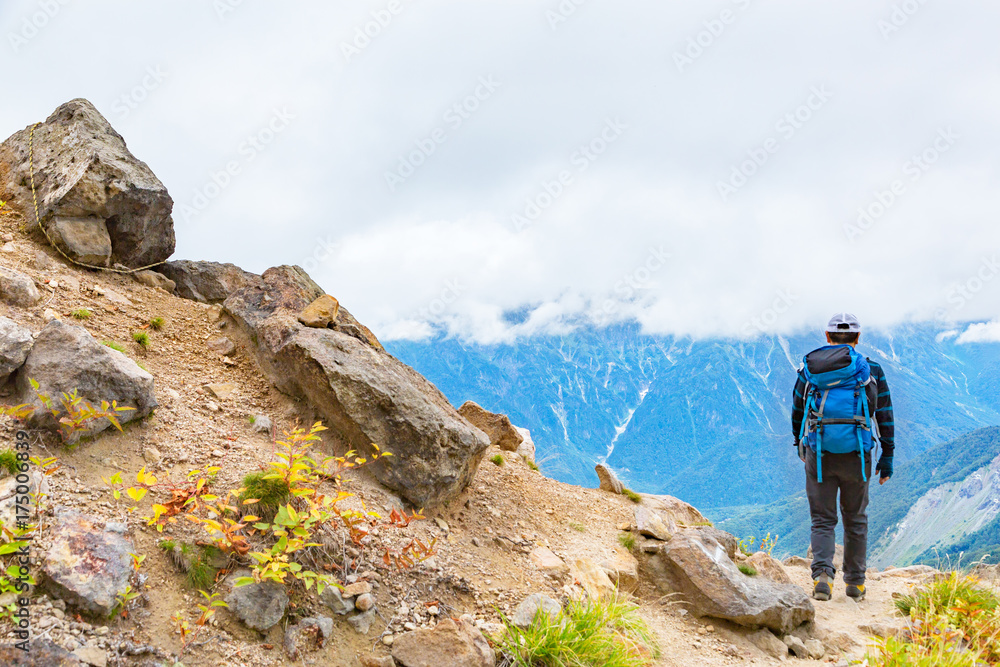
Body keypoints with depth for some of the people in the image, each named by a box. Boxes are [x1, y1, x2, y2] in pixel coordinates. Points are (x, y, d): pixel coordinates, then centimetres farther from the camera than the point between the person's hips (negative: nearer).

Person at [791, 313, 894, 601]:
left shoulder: (809, 368, 6)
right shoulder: (871, 370, 3)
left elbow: (796, 412, 14)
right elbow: (885, 416, 4)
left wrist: (800, 444, 31)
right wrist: (887, 457, 10)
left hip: (818, 456, 0)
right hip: (856, 456, 0)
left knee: (822, 520, 6)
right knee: (855, 519, 15)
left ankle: (822, 575, -14)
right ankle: (855, 582, 21)